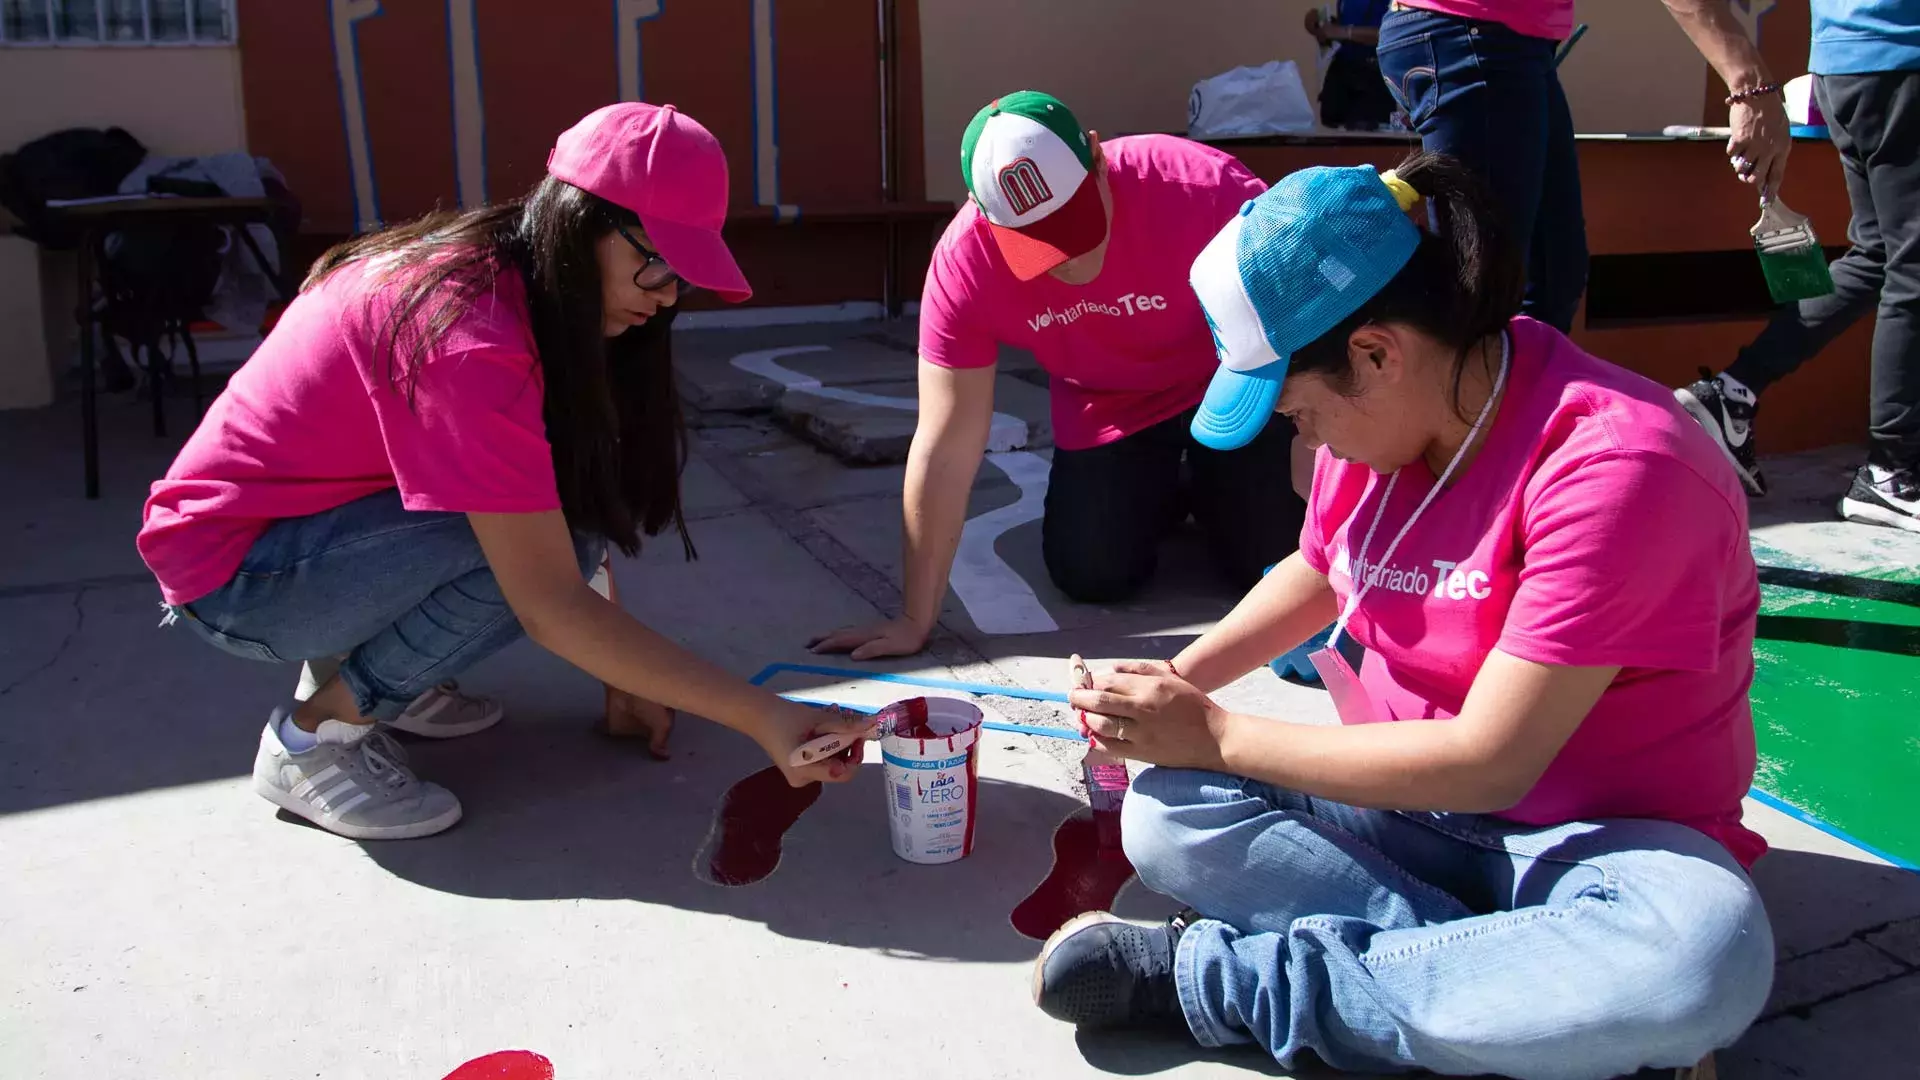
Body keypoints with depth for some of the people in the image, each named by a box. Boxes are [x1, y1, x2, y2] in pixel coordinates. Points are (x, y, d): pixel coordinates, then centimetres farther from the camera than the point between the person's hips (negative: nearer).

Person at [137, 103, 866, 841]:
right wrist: (763, 718, -33)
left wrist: (626, 679, -4)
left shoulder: (493, 274, -5)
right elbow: (551, 605, -33)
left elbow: (585, 503, -1)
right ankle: (316, 736, -9)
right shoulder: (472, 336, -31)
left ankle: (353, 667, 6)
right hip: (230, 571, -8)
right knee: (538, 545, -26)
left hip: (307, 516, 8)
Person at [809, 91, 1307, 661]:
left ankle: (1210, 487, 24)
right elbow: (945, 447, -23)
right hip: (1106, 411, 2)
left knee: (1270, 560, -11)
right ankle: (1168, 490, 23)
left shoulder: (1200, 187, -35)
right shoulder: (964, 262, -27)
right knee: (1090, 576, -9)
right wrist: (917, 620, -18)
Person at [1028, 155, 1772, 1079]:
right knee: (1165, 818, -18)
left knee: (1703, 957, -39)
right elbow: (1316, 576, 18)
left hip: (1601, 834, -5)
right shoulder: (1372, 414, -4)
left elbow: (1489, 760, -26)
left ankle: (1216, 977, -29)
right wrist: (1180, 680, 1)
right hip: (1414, 791, 5)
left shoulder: (1614, 465, -25)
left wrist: (1219, 734, -20)